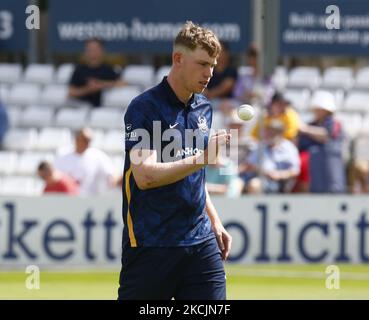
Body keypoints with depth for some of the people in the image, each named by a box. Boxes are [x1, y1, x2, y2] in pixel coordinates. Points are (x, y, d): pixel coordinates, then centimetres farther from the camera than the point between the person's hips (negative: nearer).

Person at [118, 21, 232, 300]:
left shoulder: (204, 108, 13)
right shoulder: (144, 108, -10)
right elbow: (145, 176, -23)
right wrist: (203, 157, -30)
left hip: (200, 242, 6)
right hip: (150, 244, -6)